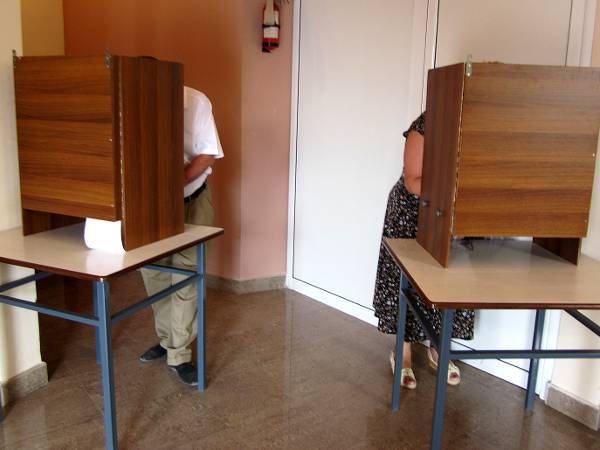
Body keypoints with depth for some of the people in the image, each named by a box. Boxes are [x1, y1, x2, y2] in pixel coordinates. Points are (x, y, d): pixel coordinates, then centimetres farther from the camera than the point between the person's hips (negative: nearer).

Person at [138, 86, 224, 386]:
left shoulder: (196, 102, -16)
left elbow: (207, 155, -14)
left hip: (191, 200, -3)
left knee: (185, 278, -2)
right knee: (153, 273, 11)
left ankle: (179, 355, 8)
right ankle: (167, 339, 31)